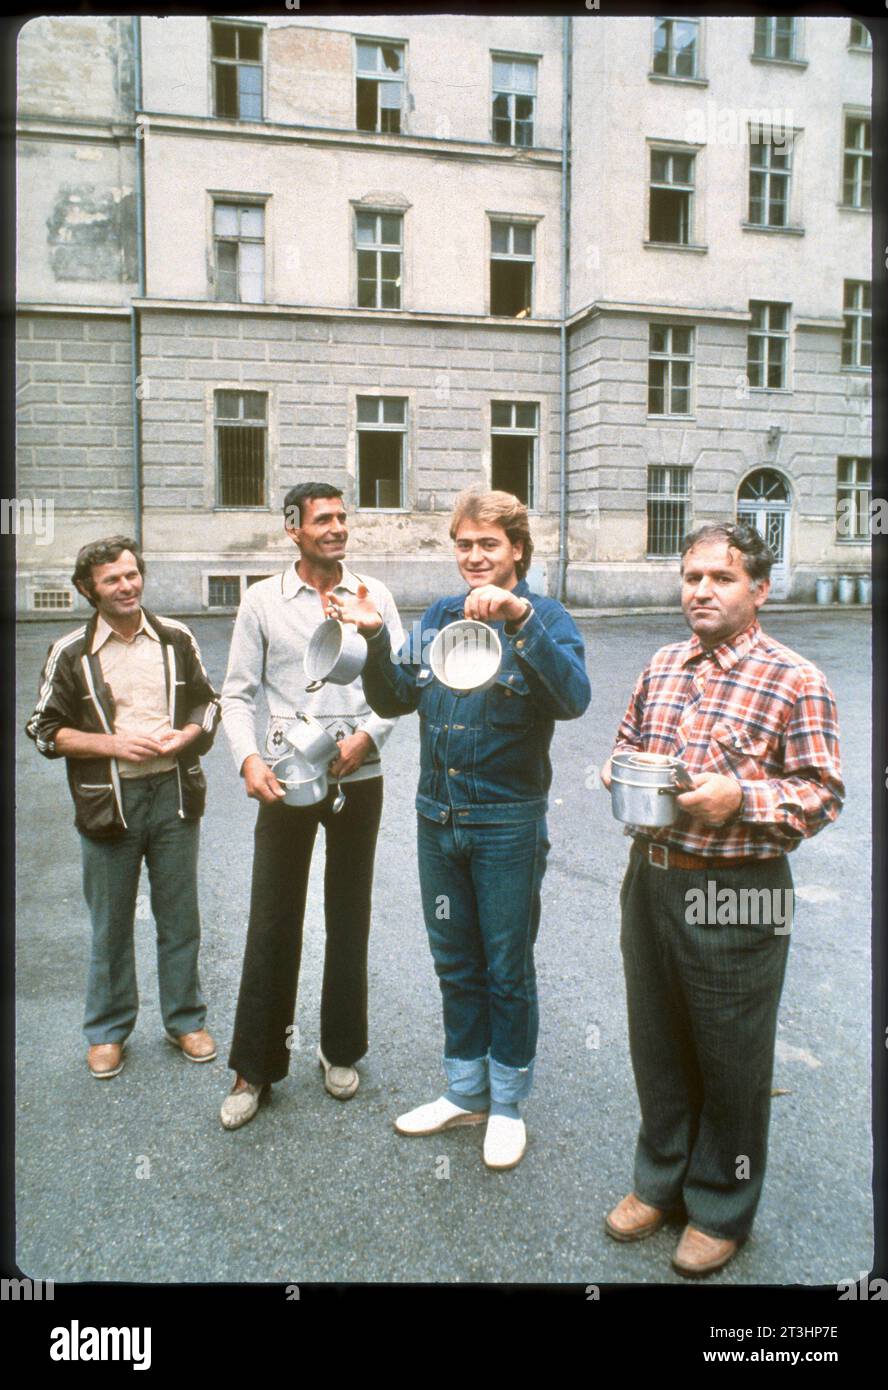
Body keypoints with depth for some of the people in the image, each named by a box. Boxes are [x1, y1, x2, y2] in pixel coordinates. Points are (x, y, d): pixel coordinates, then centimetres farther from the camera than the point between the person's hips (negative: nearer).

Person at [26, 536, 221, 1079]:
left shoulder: (176, 638, 5)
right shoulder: (72, 653, -1)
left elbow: (208, 703, 13)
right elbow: (46, 729, 0)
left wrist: (185, 736, -8)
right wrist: (114, 744, -14)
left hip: (173, 793, 2)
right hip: (109, 802, -1)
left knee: (179, 917, 11)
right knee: (111, 925, 10)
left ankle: (186, 1019, 29)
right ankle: (107, 1031, 28)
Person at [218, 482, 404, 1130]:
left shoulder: (373, 595, 4)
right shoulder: (262, 600, 2)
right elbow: (237, 692, 2)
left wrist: (367, 736, -12)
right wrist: (249, 758, -13)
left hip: (358, 779, 1)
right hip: (285, 780, -1)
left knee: (349, 923, 12)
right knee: (272, 926, 2)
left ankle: (341, 1052, 30)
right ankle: (255, 1069, 18)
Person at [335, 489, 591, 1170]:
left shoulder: (544, 617, -9)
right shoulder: (437, 617, 8)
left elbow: (574, 697, -27)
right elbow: (394, 700, 8)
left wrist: (521, 617, -37)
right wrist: (376, 637, -8)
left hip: (507, 824, -5)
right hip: (437, 817, 6)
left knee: (507, 968, 10)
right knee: (455, 964, 18)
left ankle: (508, 1105, 30)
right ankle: (466, 1093, 37)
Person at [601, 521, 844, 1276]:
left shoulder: (795, 681, -11)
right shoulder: (663, 666, 7)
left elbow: (823, 792, -10)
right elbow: (628, 740, 20)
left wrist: (739, 797, -24)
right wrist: (619, 770, -2)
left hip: (737, 897, -5)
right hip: (650, 878, 6)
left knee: (731, 1058, 11)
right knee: (657, 1042, 19)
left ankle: (723, 1208, 33)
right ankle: (662, 1177, 41)